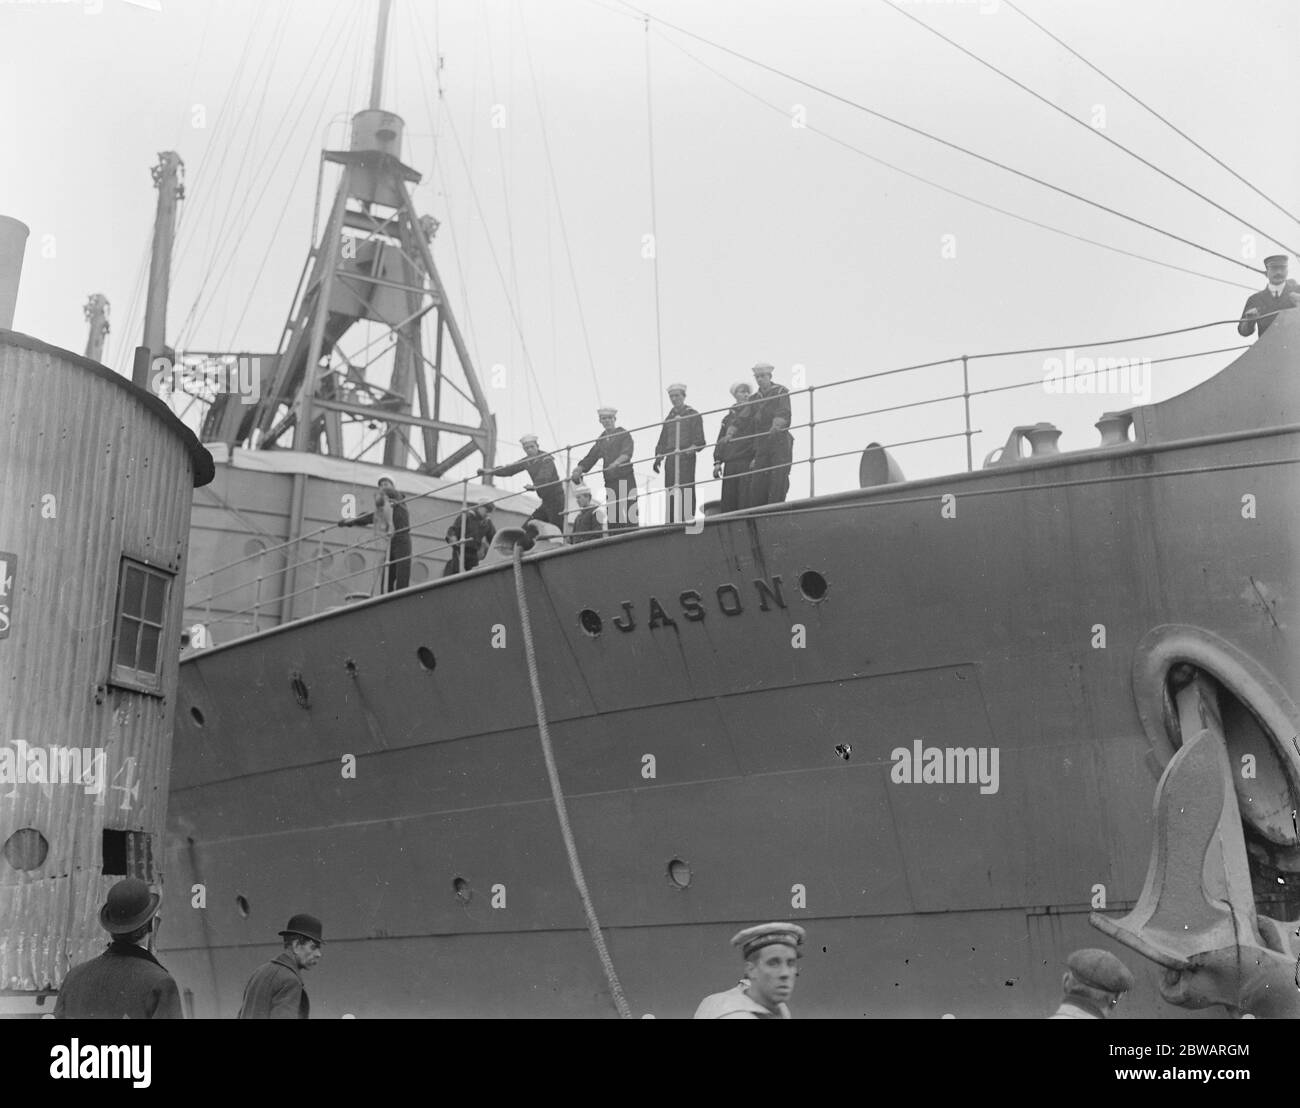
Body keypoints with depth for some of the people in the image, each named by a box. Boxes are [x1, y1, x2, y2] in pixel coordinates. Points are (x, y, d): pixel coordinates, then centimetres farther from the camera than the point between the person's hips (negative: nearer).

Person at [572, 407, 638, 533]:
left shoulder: (623, 435, -1)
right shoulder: (601, 439, 17)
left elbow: (627, 453, -17)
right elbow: (591, 457, 13)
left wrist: (617, 462, -37)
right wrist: (579, 469, -4)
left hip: (625, 479, -6)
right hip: (610, 481, 6)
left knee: (629, 512, -14)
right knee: (612, 514, 1)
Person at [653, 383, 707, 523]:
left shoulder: (693, 415, 7)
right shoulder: (669, 418, 21)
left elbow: (699, 439, 0)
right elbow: (662, 440, 22)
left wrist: (692, 448, -18)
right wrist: (658, 457, 10)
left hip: (687, 458, -4)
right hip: (670, 458, 4)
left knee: (687, 492, -10)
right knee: (670, 494, -2)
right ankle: (670, 522, -2)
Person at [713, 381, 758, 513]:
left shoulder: (753, 412, 9)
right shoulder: (728, 417, 22)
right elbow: (720, 441, 19)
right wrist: (717, 461, 8)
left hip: (747, 461, -4)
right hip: (729, 462, 4)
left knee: (745, 501, -12)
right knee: (728, 500, -1)